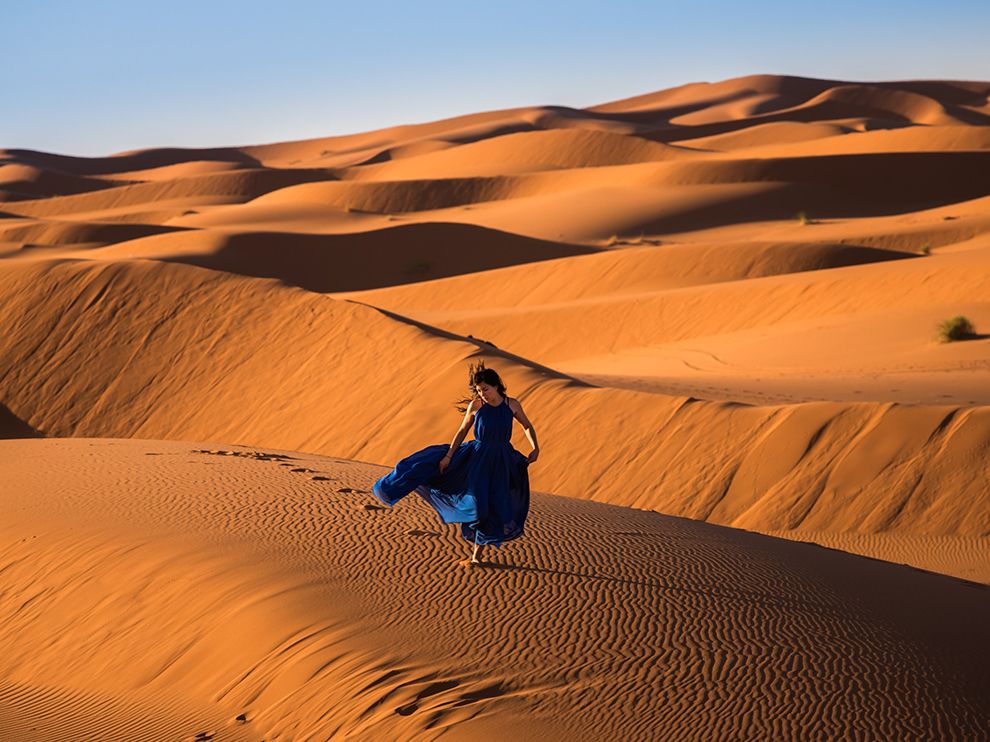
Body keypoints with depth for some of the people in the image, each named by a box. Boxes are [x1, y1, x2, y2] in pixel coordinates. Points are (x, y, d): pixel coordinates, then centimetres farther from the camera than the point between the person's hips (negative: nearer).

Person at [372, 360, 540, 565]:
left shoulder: (512, 404, -9)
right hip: (475, 456, 0)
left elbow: (528, 426, 6)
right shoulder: (475, 405, -10)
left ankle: (476, 555, 16)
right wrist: (449, 456, -4)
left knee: (490, 508, 3)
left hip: (499, 462, 0)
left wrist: (536, 448, -7)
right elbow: (462, 431, -1)